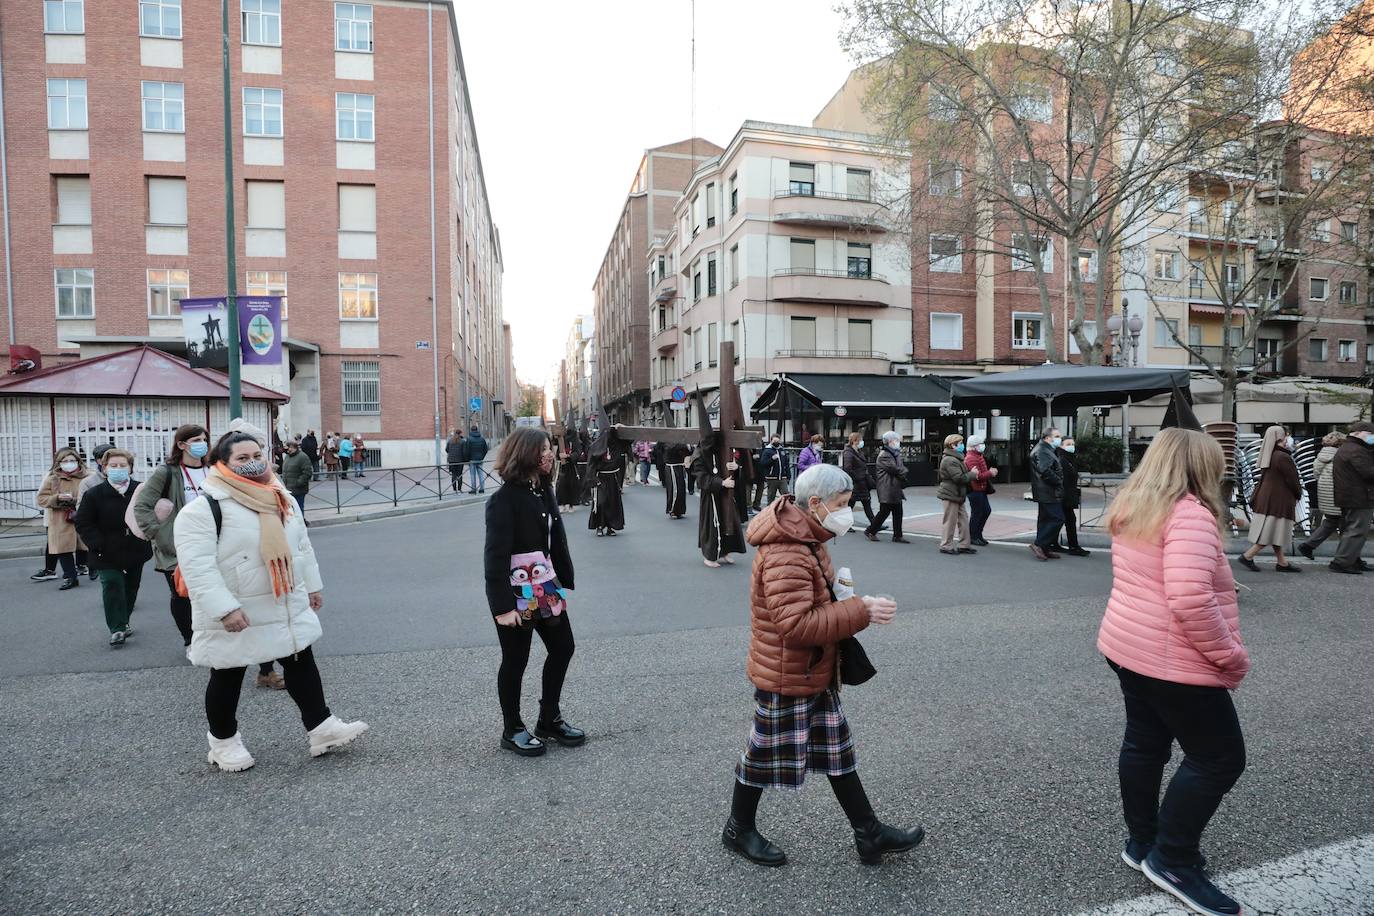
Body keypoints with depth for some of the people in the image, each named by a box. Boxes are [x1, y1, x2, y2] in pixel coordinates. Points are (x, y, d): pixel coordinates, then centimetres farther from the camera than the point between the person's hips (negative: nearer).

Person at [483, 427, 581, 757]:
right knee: (515, 661, 7)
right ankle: (512, 730, 27)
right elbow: (495, 555, -20)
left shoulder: (543, 491, 7)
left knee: (563, 648, 14)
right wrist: (503, 606, -22)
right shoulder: (503, 500, -17)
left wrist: (565, 581, 8)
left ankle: (549, 721, 32)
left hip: (546, 587, 8)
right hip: (515, 593, -8)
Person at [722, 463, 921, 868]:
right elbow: (796, 624, -35)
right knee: (767, 754, 10)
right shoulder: (785, 555, -30)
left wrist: (841, 593, 0)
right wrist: (861, 611, -31)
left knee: (836, 750, 19)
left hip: (815, 672, 10)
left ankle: (869, 833, 33)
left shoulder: (805, 539, 5)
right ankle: (739, 830, 33)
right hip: (786, 678, -10)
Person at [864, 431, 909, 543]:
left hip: (896, 490, 9)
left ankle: (897, 536, 13)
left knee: (898, 513, 8)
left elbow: (902, 468, 18)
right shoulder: (884, 455, -14)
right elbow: (895, 469, -20)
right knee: (884, 512, -3)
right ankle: (870, 531, 11)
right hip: (887, 490, -9)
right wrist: (904, 471, -2)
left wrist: (902, 471, -5)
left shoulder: (895, 454, 18)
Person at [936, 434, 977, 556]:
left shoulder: (956, 458, 16)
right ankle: (946, 546, 8)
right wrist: (973, 474, -12)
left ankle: (964, 545, 18)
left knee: (963, 518, 12)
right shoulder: (950, 460, -20)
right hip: (950, 494, -10)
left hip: (957, 495, 10)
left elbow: (963, 474, 19)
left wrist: (971, 473, 2)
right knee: (950, 521, -2)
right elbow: (959, 478, -24)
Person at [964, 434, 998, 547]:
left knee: (986, 510, 15)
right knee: (976, 513, -3)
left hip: (981, 490, 11)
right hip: (975, 490, -11)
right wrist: (990, 473, -15)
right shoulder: (971, 458, -18)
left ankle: (978, 534, 24)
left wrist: (990, 472, 5)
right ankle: (973, 537, 8)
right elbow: (977, 476, -25)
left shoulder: (978, 456, 18)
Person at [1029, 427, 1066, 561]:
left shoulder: (1046, 449, 19)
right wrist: (1058, 481, -15)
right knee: (1057, 519, -11)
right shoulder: (1042, 451, -16)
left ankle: (1045, 549, 19)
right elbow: (1045, 471, -26)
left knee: (1045, 519, 13)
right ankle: (1039, 544, -10)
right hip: (1048, 492, -11)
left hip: (1045, 492, 11)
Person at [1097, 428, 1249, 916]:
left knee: (1144, 743, 19)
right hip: (1173, 660, -9)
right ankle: (1172, 862, 15)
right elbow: (1189, 598, -31)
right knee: (1219, 758, 6)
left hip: (1127, 646, 9)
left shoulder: (1133, 511, 8)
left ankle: (1142, 844, 33)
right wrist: (1230, 655, -19)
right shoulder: (1190, 514, -20)